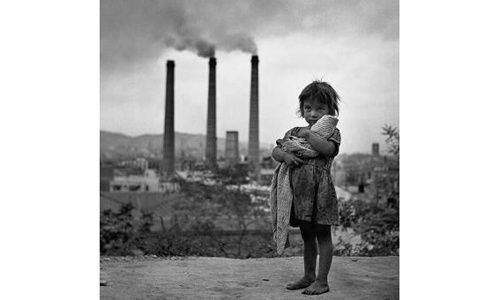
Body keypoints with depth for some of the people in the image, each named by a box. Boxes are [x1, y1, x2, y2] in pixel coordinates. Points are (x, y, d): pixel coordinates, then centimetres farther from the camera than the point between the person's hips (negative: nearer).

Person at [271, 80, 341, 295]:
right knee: (307, 236, 16)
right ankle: (308, 276, 27)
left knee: (323, 235, 2)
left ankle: (322, 280, 9)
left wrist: (308, 134, -15)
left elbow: (327, 149, -23)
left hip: (321, 191, -6)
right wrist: (285, 155, -14)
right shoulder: (294, 132, 13)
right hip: (299, 191, 6)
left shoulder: (331, 132, -1)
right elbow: (275, 151, 7)